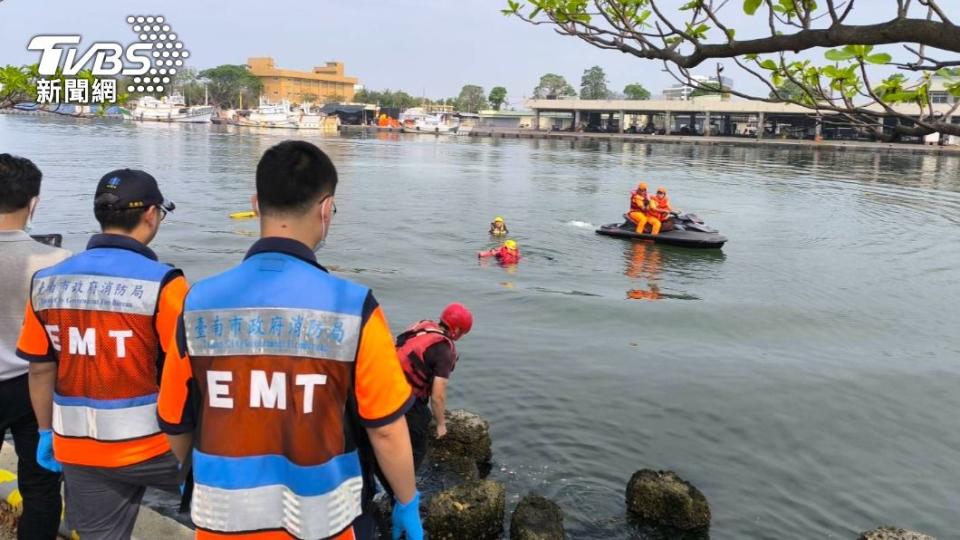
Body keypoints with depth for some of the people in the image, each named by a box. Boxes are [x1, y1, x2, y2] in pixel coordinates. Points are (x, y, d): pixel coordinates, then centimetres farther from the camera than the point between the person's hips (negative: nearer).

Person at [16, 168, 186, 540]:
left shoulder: (47, 282, 2)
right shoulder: (161, 284, -17)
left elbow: (40, 369, 9)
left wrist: (47, 431, 22)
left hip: (79, 451, 6)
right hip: (152, 445, -5)